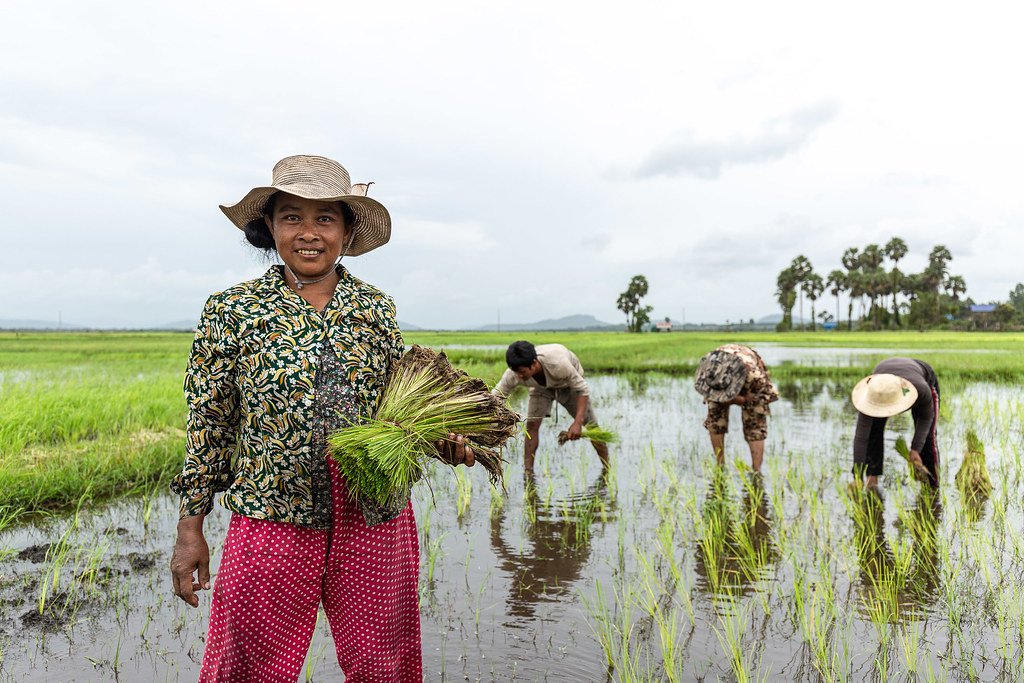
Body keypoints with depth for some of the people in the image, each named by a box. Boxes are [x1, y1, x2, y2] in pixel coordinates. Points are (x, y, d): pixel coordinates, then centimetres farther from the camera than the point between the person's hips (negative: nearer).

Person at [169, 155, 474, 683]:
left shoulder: (376, 309, 5)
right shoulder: (232, 311, -1)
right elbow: (208, 423, 3)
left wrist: (441, 440, -7)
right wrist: (190, 530, 3)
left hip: (374, 522, 2)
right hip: (273, 522, -2)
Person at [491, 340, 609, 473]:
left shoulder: (558, 363, -46)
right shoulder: (513, 374, -35)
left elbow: (583, 389, -34)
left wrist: (578, 422, -41)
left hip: (570, 382, -2)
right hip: (541, 386, 2)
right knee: (532, 424, -17)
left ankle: (607, 468, 17)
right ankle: (527, 471, -6)